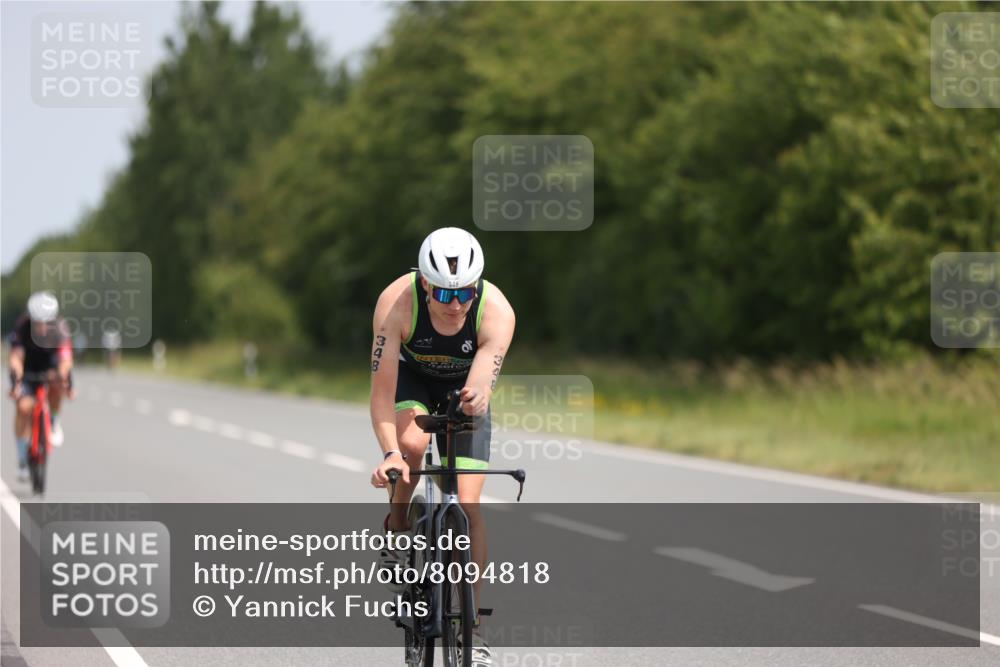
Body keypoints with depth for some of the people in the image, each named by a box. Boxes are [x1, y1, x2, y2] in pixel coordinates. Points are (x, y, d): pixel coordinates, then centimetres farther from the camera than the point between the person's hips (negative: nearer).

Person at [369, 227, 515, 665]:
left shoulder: (497, 312, -34)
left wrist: (476, 397, -65)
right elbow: (382, 391, -35)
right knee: (411, 442, -34)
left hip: (463, 385, 0)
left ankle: (473, 628, -4)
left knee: (467, 504, -11)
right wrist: (389, 453, -48)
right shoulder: (396, 303, -35)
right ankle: (397, 531, -5)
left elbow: (482, 386, -41)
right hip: (410, 376, 0)